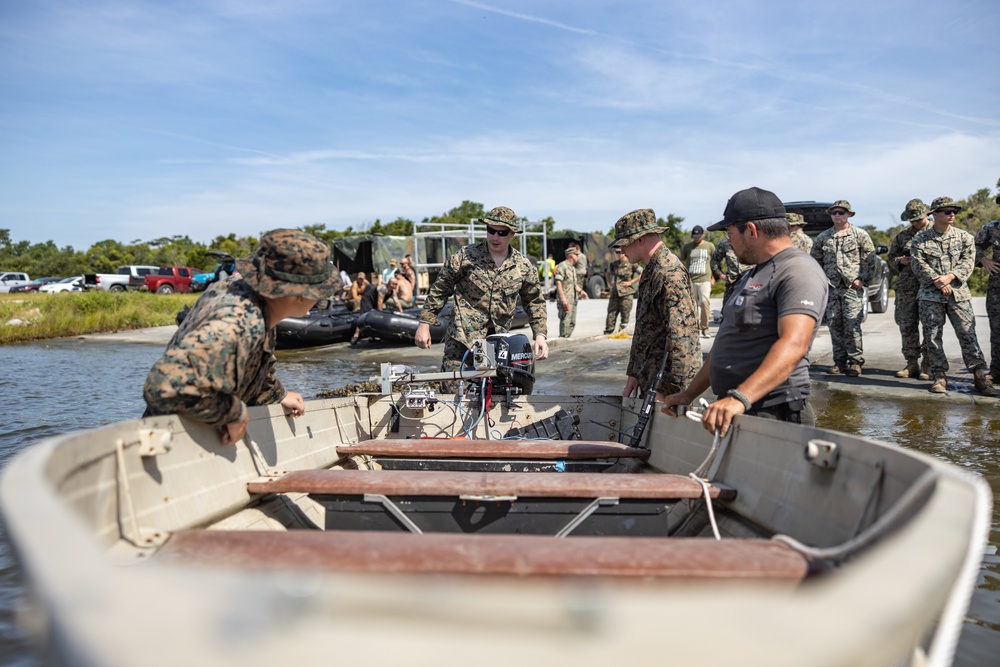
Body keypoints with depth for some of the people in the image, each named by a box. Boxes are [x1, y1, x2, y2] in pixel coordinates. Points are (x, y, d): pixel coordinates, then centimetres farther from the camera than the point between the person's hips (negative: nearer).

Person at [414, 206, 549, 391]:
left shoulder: (523, 266, 3)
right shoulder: (465, 256, -5)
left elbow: (535, 302, 14)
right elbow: (439, 289, 2)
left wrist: (540, 334, 3)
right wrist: (424, 324, 0)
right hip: (461, 340, -3)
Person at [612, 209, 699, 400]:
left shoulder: (669, 273, -18)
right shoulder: (650, 271, 14)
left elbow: (682, 336, -25)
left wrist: (664, 391, -23)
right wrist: (633, 374, 18)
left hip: (668, 382, -9)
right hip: (648, 380, 10)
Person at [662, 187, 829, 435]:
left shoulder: (798, 271, -12)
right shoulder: (754, 275, 21)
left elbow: (794, 345, -27)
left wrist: (740, 398, -37)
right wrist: (689, 394, 18)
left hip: (772, 416, -9)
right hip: (734, 414, 9)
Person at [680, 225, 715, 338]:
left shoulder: (710, 246, 7)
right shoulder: (687, 246, 7)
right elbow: (681, 262, 14)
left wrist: (713, 277, 10)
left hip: (705, 279, -2)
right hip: (690, 280, 2)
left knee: (704, 301, -18)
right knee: (692, 304, 5)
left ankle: (704, 328, -6)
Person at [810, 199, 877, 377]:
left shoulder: (860, 235, 4)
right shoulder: (823, 238, 12)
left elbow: (869, 260, 3)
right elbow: (816, 261, 17)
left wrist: (863, 279, -6)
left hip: (852, 287, -3)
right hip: (831, 288, 3)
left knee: (852, 325, -8)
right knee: (834, 324, 4)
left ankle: (855, 361, 1)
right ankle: (840, 361, 13)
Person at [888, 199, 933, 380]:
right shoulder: (902, 236, 13)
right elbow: (891, 258, 19)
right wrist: (901, 261, -2)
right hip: (906, 287, 3)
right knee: (907, 326, 5)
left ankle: (927, 364, 7)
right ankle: (912, 363, 14)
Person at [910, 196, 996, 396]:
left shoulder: (965, 237, 8)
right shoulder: (920, 239, 3)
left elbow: (968, 262, 0)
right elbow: (918, 264, -5)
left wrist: (949, 277, -15)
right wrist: (937, 282, -14)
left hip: (959, 293, 1)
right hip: (930, 295, -1)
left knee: (967, 334, -2)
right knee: (933, 336, 1)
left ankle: (980, 377, 1)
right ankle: (939, 376, 11)